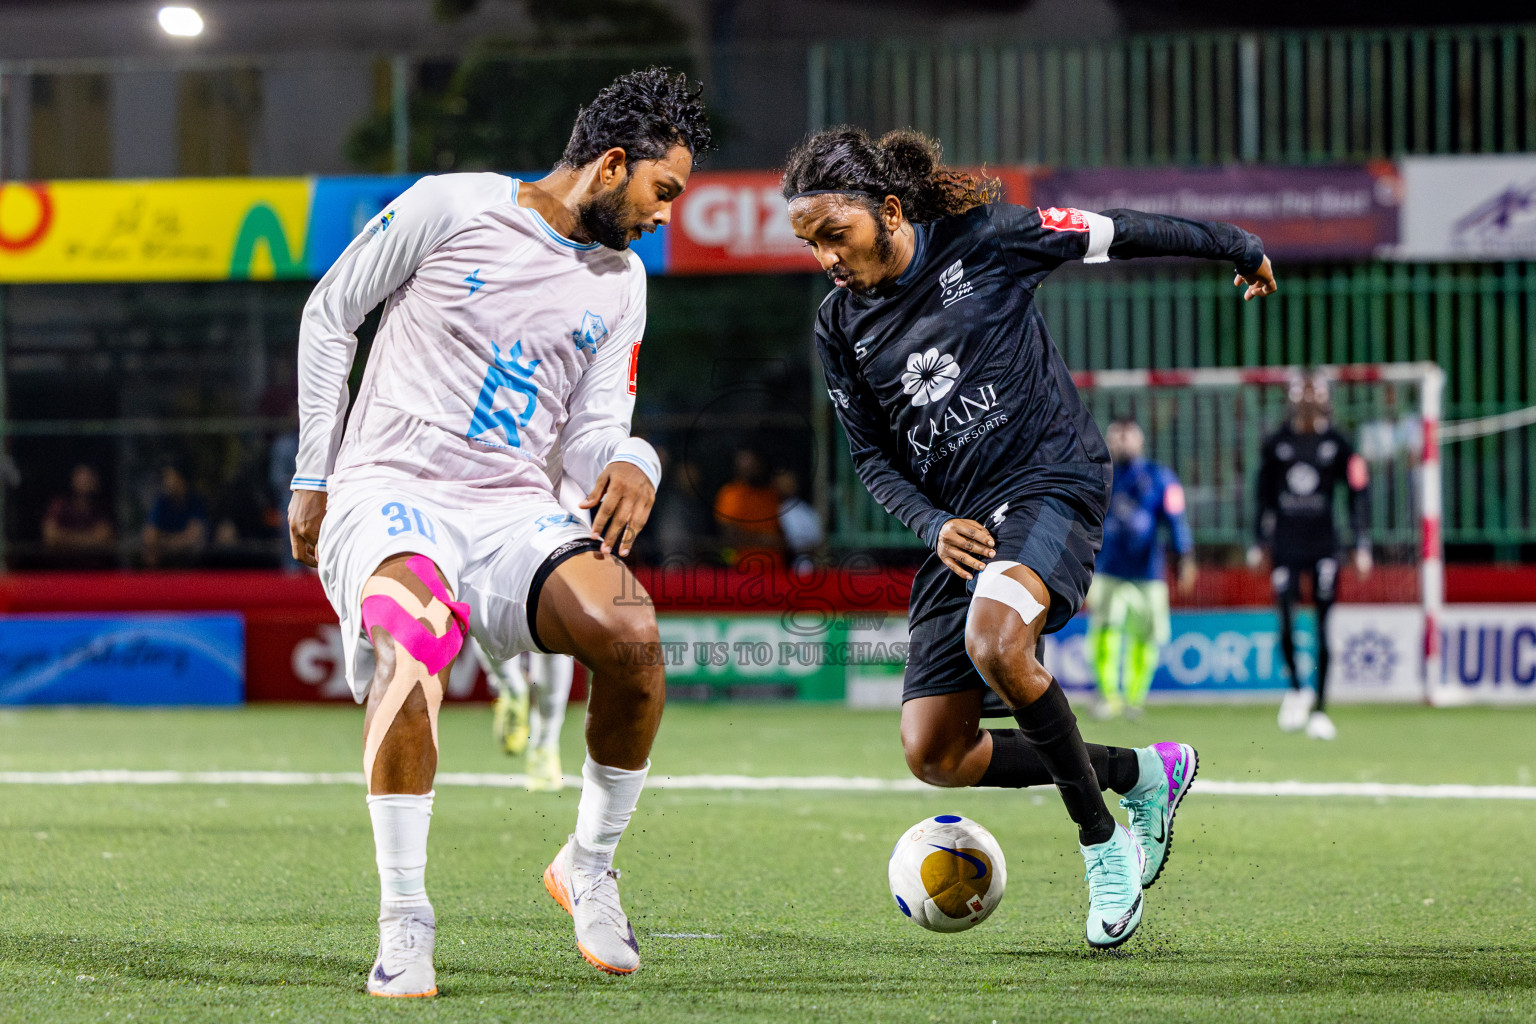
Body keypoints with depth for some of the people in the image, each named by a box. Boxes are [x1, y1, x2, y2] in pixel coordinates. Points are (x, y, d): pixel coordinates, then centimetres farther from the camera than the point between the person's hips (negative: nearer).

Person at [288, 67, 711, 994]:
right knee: (411, 641, -37)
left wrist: (629, 463, -14)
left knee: (633, 634, -25)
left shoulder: (620, 283, 14)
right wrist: (314, 476, 8)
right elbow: (329, 317, 7)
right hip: (390, 495, -4)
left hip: (516, 511, 4)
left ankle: (589, 866, -1)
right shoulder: (451, 207, -2)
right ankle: (405, 922, -30)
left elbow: (588, 434, 12)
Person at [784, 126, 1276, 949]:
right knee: (934, 755, -3)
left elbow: (1118, 235, 5)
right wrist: (934, 526, -8)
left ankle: (1102, 843, -17)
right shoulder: (840, 327, 5)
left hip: (1050, 483, -6)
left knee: (994, 644, -35)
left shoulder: (985, 240, -7)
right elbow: (872, 458, 12)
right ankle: (1144, 772, 13)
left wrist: (1235, 249, 17)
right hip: (959, 528, 6)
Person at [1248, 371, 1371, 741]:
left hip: (1323, 544, -1)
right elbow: (1264, 497, 14)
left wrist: (1362, 545, -2)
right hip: (1286, 544, 1)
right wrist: (1260, 542, 13)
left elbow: (1358, 492, 3)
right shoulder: (1276, 444, 6)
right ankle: (1295, 688, 15)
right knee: (1287, 623, -10)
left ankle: (1319, 709, 4)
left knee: (1323, 628, -2)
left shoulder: (1337, 444, 1)